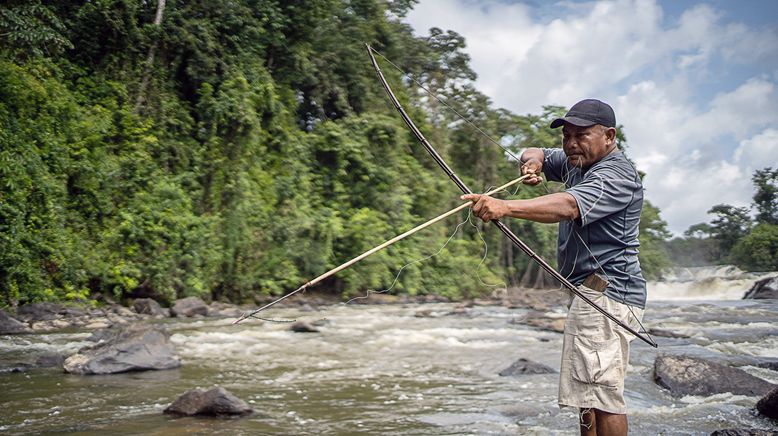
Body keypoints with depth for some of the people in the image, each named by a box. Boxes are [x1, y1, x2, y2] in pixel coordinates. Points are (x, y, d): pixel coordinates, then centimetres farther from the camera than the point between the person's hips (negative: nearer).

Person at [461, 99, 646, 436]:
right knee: (589, 395, 15)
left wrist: (505, 207, -47)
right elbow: (534, 154, 25)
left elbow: (567, 206, -34)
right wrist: (534, 161, -1)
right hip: (592, 293, 11)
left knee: (601, 394, -15)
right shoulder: (577, 163, 17)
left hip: (606, 294, -11)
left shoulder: (616, 175, -16)